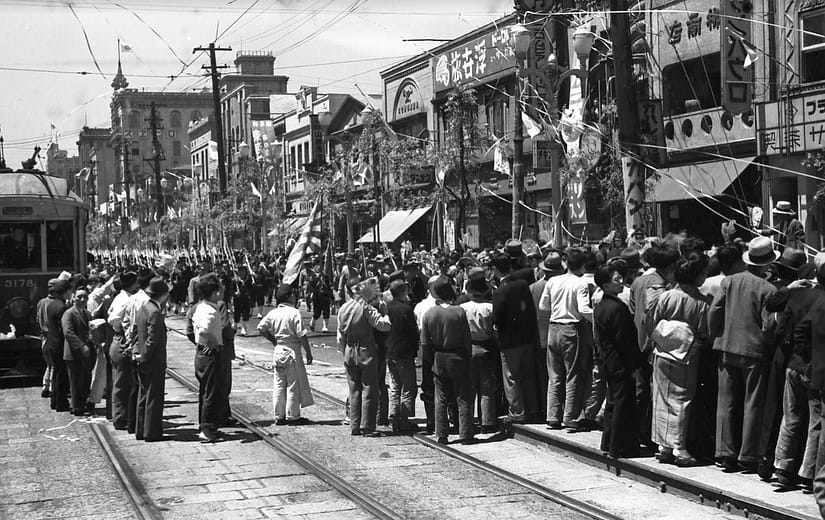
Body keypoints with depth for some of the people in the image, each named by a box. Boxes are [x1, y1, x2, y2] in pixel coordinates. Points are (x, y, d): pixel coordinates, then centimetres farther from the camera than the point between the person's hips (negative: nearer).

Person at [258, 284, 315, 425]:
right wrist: (309, 353, -8)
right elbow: (301, 335, -15)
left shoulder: (273, 313, 3)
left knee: (279, 385, 11)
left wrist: (274, 340, 12)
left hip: (278, 351, 6)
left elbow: (261, 328, 2)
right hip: (292, 351, -6)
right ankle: (292, 416, 7)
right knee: (293, 385, 3)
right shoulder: (294, 313, -14)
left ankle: (279, 416, 15)